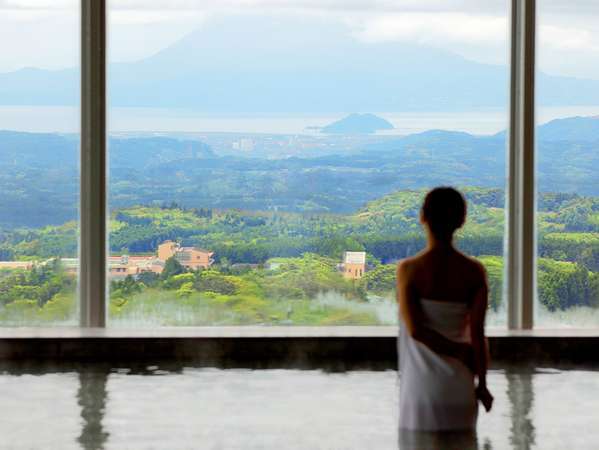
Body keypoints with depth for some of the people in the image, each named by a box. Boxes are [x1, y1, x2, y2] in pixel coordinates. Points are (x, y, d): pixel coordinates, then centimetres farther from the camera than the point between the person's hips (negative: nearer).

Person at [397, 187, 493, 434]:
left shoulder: (409, 269, -11)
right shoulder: (474, 271, -6)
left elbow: (415, 329, -17)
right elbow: (477, 332, -7)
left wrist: (460, 351, -6)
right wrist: (482, 384, 2)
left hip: (421, 382, -2)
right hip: (459, 383, 2)